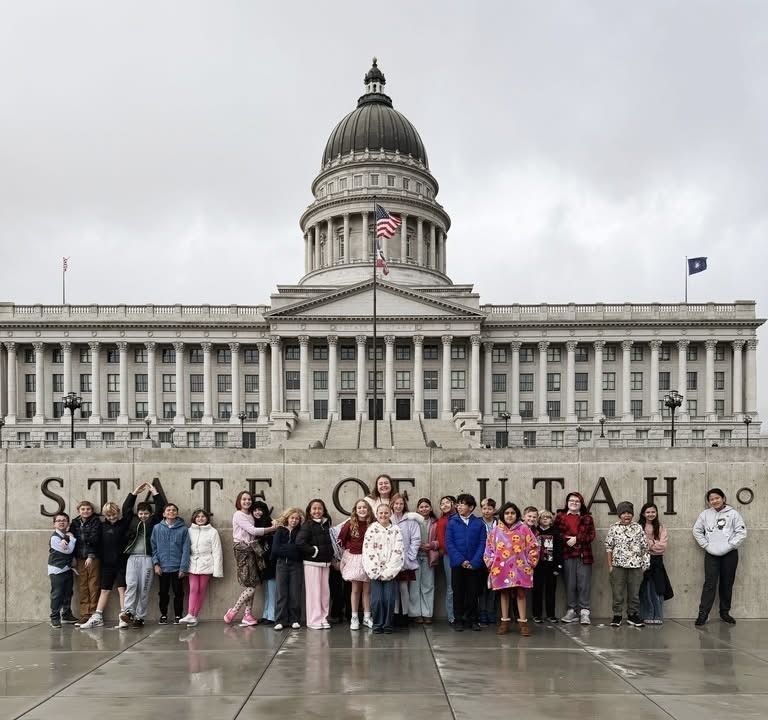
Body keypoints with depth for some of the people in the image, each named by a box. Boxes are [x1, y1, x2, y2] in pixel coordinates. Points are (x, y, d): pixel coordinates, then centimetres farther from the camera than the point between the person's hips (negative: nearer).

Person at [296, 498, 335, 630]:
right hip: (312, 562, -5)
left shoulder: (326, 524, 10)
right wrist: (313, 551, -13)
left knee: (325, 591, 7)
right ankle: (314, 620, 4)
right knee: (314, 591, -2)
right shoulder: (308, 525, -8)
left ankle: (324, 619, 15)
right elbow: (299, 542, -18)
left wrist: (331, 555, 4)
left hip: (325, 562, 5)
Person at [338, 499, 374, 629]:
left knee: (367, 589, 7)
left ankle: (367, 617, 17)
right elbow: (341, 539, 4)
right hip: (354, 558, -1)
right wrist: (346, 549, 3)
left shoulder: (373, 524, -6)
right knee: (356, 589, 4)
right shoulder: (350, 524, -6)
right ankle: (354, 618, 11)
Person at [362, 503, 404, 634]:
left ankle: (388, 624, 7)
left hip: (391, 572, 0)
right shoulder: (371, 530, 5)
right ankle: (377, 624, 7)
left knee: (389, 598, -8)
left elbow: (397, 552, -1)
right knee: (377, 599, -9)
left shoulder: (396, 530, 6)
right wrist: (377, 572, -9)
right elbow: (368, 552, -2)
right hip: (375, 572, 0)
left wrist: (388, 571, -8)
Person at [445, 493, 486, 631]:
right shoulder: (452, 523, 2)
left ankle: (472, 620, 17)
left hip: (474, 565, 0)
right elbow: (449, 543, -3)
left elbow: (482, 544, -2)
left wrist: (474, 562, -12)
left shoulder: (479, 523, 1)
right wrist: (461, 561, -12)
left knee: (473, 593, 6)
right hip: (457, 564, 0)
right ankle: (458, 620, 15)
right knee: (458, 593, 6)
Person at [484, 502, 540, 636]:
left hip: (520, 568, -2)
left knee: (520, 594, 0)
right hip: (501, 568, 2)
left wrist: (530, 563, 0)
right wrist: (491, 564, 4)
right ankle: (504, 622, 15)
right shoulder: (496, 530, 5)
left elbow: (533, 547, 2)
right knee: (504, 593, 8)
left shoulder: (524, 529, 1)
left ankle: (523, 622, 6)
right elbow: (489, 549, 9)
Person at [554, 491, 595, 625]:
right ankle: (572, 611, 13)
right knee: (570, 584, 5)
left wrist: (576, 539, -13)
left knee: (584, 584, -2)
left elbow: (591, 535, 0)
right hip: (567, 554, 0)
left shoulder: (587, 518, 10)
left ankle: (584, 612, 2)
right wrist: (566, 539, -16)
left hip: (584, 554, 0)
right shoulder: (560, 516, 9)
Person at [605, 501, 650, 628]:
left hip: (635, 565, 1)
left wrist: (644, 564, 4)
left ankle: (632, 615, 20)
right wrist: (610, 565, 0)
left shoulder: (638, 528, 5)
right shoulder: (614, 528, 1)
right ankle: (617, 615, 13)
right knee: (617, 593, 3)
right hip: (618, 565, -1)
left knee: (634, 592, 8)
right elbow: (609, 548, 3)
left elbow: (644, 547, 8)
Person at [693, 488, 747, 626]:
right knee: (710, 583, -4)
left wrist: (729, 546, -10)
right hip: (711, 554, 0)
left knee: (727, 584, 8)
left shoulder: (733, 513, -2)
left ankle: (725, 612, 21)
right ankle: (703, 613, -2)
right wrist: (706, 545, -2)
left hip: (729, 554, 0)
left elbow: (742, 532, -4)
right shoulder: (705, 514, 3)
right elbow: (697, 530, 8)